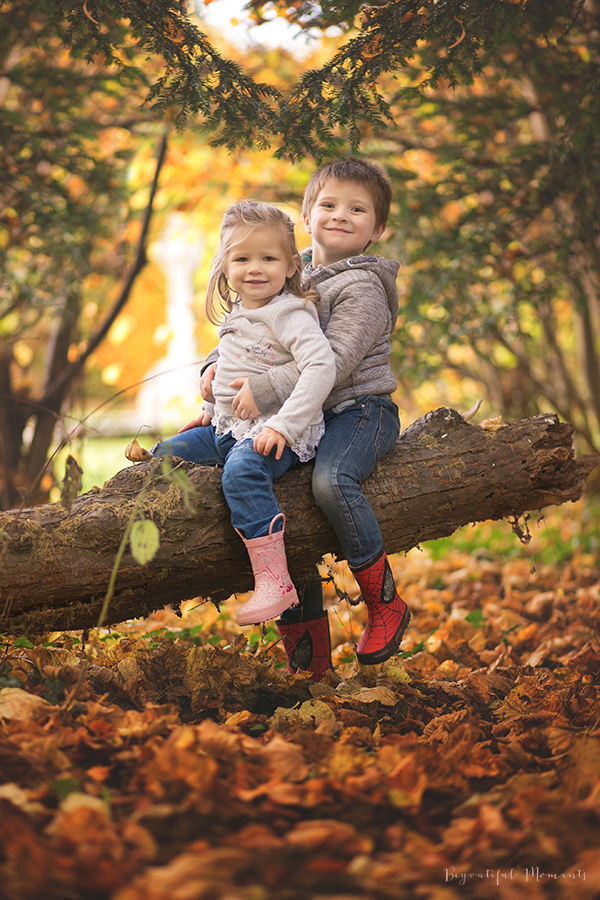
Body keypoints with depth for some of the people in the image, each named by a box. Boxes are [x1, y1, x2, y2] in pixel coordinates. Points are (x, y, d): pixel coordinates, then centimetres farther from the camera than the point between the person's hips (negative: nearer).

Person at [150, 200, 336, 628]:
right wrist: (211, 409, 26)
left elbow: (322, 367, -26)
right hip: (229, 427, 9)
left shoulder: (292, 316, -13)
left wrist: (283, 425, -31)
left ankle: (274, 582, -36)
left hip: (279, 432, -9)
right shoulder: (236, 313, 14)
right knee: (164, 456, 6)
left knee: (242, 469, -36)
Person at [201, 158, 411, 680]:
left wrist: (265, 390, -29)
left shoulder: (362, 287, -10)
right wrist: (216, 365, 0)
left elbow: (333, 361, -23)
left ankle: (386, 604, -15)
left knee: (331, 481, -34)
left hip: (360, 410, -8)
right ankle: (309, 655, 8)